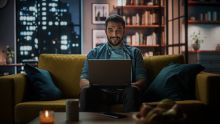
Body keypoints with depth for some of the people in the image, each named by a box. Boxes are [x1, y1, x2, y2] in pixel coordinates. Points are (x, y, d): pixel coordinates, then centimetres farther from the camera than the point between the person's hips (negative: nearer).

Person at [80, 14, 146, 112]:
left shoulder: (134, 52, 19)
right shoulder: (94, 53, 19)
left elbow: (142, 81, 9)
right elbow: (83, 81, 10)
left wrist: (132, 85, -16)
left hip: (124, 92, 0)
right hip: (102, 92, 0)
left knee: (132, 90, -35)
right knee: (86, 90, -32)